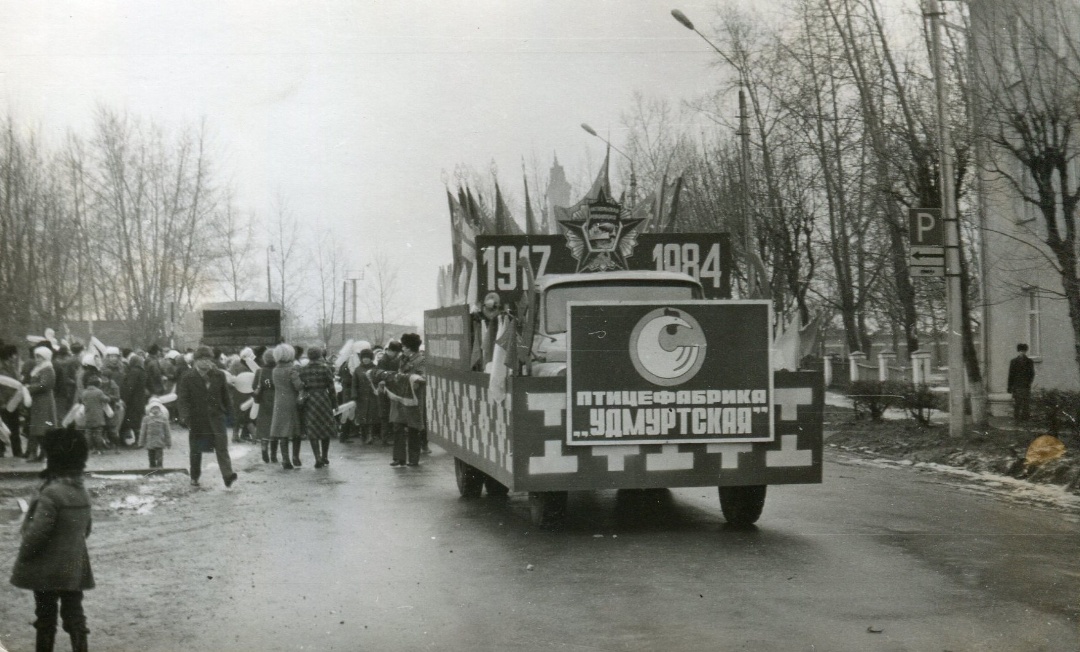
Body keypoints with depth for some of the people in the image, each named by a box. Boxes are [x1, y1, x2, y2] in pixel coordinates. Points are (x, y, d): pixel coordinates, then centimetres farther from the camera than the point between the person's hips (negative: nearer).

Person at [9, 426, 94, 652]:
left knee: (46, 617, 8)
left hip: (48, 569, -6)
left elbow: (36, 533, -21)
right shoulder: (82, 492, 3)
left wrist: (23, 558, -6)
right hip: (75, 567, 6)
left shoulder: (51, 493, -21)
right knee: (74, 614, 9)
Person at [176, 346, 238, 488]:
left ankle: (228, 475, -19)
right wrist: (186, 416, -17)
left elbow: (225, 395, 9)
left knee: (221, 445, -12)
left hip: (216, 416, 0)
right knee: (196, 449, 12)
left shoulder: (219, 375, 2)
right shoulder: (187, 378, -5)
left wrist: (228, 411, 6)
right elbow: (182, 399, -7)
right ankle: (195, 476, 27)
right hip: (197, 418, 0)